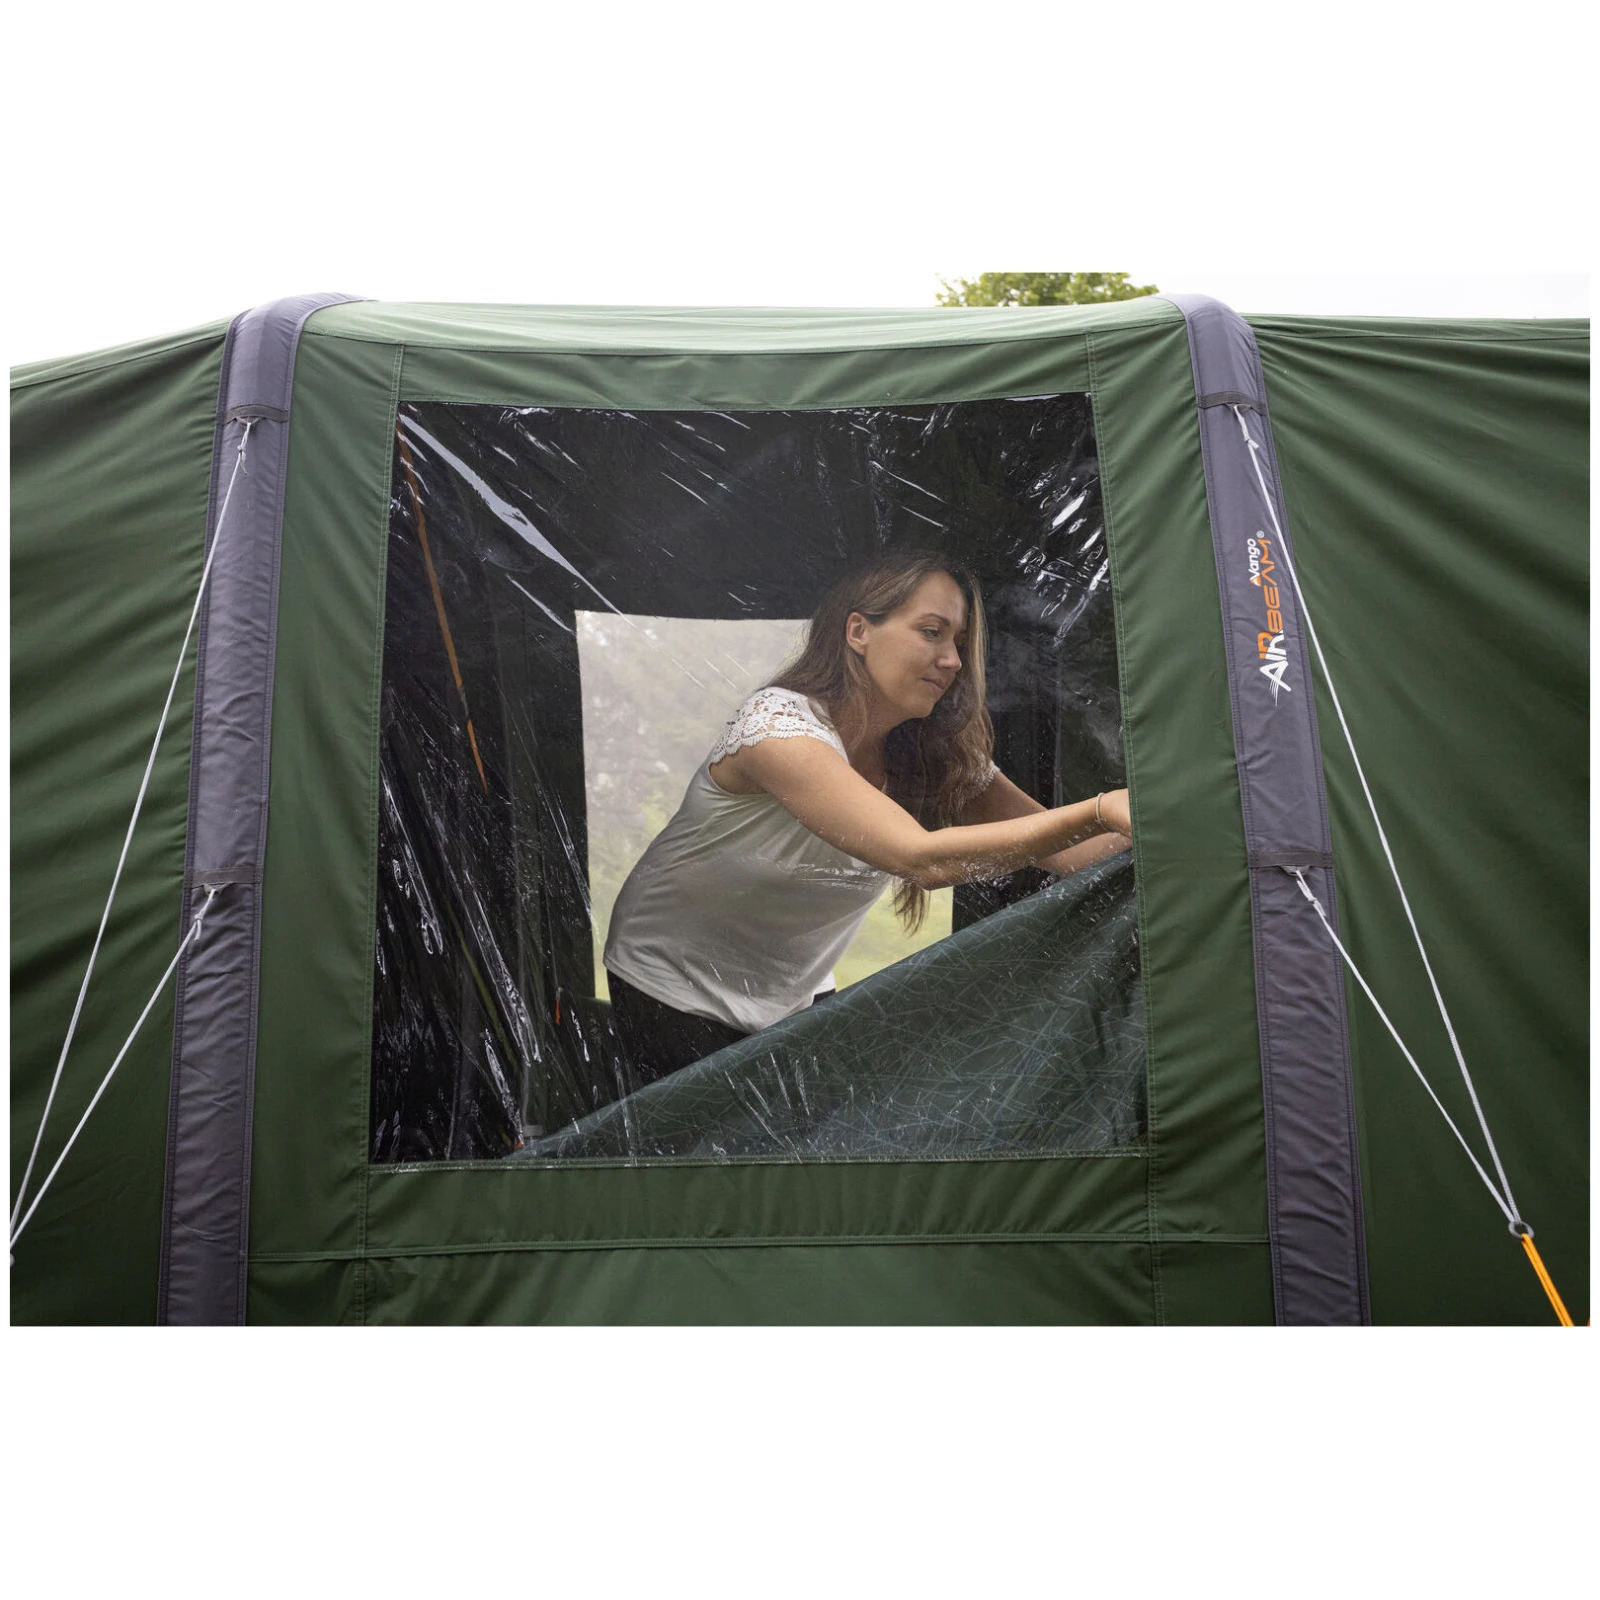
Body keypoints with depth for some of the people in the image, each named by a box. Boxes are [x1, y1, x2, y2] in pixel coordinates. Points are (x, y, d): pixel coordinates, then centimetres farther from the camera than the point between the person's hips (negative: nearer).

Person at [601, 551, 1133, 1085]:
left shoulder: (939, 754, -9)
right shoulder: (779, 724, -31)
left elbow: (1057, 845, -10)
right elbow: (919, 857, -41)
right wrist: (1101, 812, -44)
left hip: (796, 994, 6)